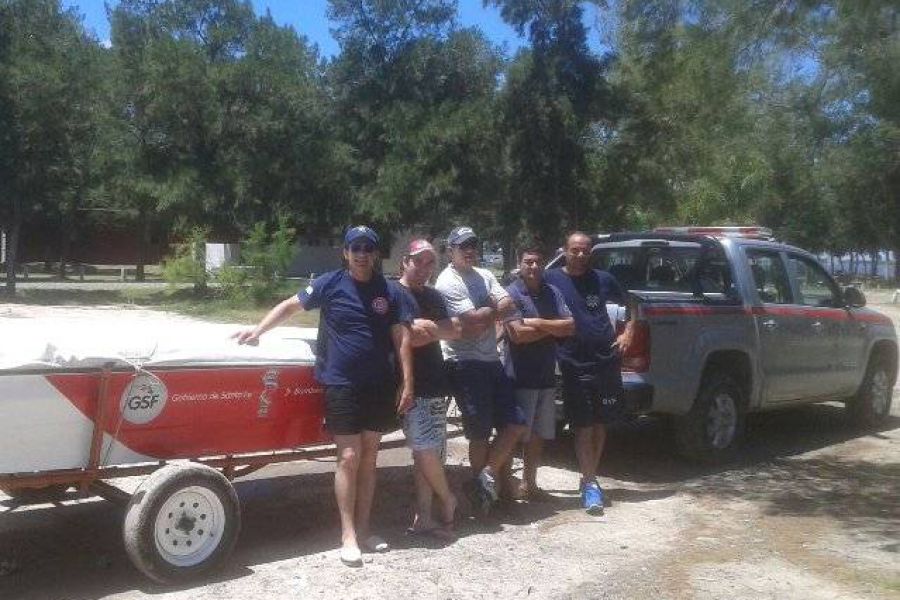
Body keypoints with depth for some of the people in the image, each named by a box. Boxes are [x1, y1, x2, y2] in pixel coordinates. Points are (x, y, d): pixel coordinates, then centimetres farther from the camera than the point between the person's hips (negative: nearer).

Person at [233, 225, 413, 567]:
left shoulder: (389, 292, 4)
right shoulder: (330, 285, -1)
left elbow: (401, 338, 2)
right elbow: (291, 305, 7)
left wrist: (408, 383, -3)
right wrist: (258, 331, -1)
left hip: (379, 386, 3)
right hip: (341, 385, -3)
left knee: (368, 458, 10)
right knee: (349, 458, -4)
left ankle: (363, 528, 21)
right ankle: (348, 535, 6)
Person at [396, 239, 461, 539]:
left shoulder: (433, 297, 18)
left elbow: (456, 330, 9)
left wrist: (427, 328, -7)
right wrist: (438, 329, -6)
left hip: (436, 385, 7)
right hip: (412, 386, -7)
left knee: (430, 452, 6)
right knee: (426, 448, -10)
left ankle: (423, 517, 13)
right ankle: (448, 501, 11)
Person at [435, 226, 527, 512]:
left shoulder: (485, 275, 13)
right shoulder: (447, 282, -10)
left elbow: (508, 305, 1)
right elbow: (473, 321, -18)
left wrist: (483, 316, -13)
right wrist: (495, 308, -1)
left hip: (492, 362, 8)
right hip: (466, 365, -8)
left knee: (516, 423, 6)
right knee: (480, 432, 1)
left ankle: (488, 475, 14)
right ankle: (485, 483, 16)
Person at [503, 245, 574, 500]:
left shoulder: (552, 293, 9)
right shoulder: (511, 294, -7)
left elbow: (570, 326, -1)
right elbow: (517, 334, -19)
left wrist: (538, 322, -13)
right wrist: (553, 329, -7)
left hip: (547, 377, 6)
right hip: (520, 378, -6)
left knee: (538, 434, 14)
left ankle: (529, 482, 27)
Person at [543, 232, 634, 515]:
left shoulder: (602, 279, 6)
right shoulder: (551, 279, -1)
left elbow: (629, 303, 21)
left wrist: (627, 333, 9)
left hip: (607, 361, 3)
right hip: (574, 365, -3)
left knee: (600, 424, 11)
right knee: (584, 427, -3)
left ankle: (589, 478, 25)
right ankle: (590, 484, 2)